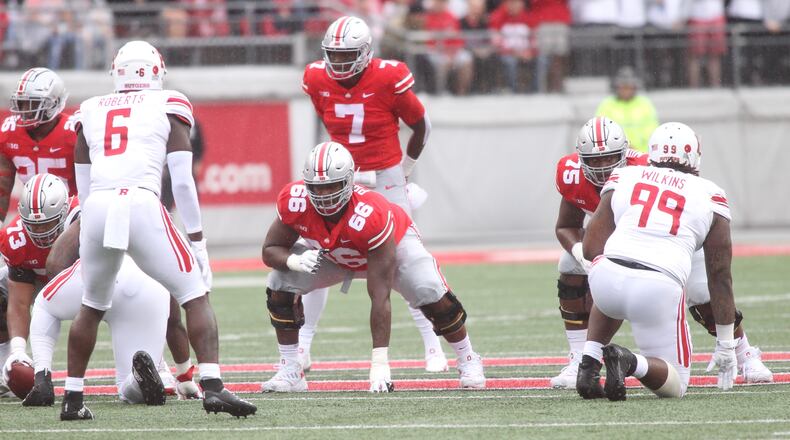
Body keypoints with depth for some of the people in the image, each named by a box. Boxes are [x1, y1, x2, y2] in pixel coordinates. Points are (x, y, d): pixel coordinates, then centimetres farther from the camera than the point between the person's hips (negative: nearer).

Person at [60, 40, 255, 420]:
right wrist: (197, 239, 10)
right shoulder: (168, 108, 13)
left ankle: (72, 398, 26)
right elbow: (182, 180, 5)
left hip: (97, 209, 3)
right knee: (195, 296, 6)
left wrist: (91, 241, 33)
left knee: (92, 307, 24)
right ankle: (212, 386, -10)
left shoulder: (91, 112, 22)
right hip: (142, 206, -3)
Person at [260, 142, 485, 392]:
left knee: (433, 297, -24)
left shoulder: (371, 216, -45)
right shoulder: (295, 201, -35)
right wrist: (295, 261, -44)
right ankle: (290, 371, -2)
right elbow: (270, 250, -18)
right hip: (330, 253, 4)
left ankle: (468, 362, 2)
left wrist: (379, 363, -45)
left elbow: (379, 296, -43)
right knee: (280, 286, -17)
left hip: (393, 242, -4)